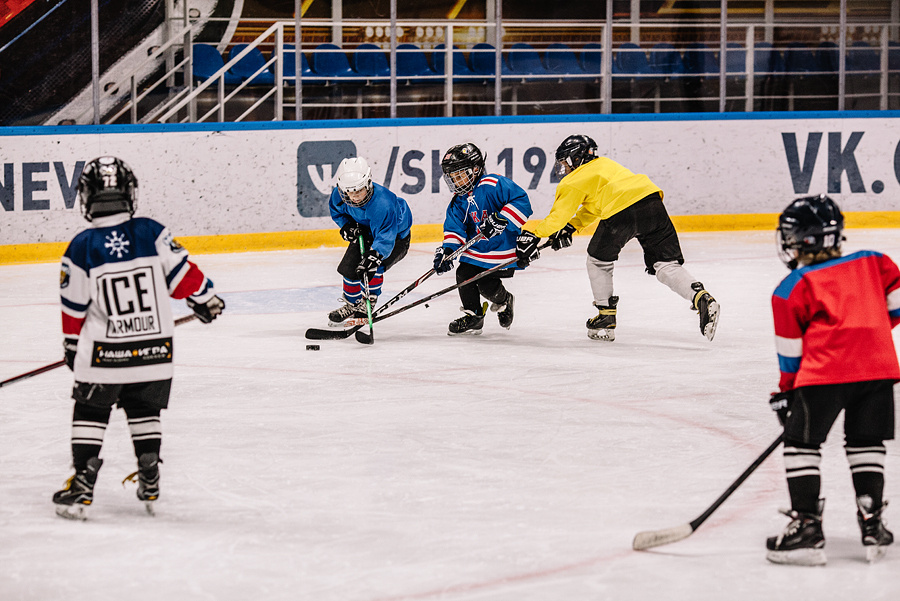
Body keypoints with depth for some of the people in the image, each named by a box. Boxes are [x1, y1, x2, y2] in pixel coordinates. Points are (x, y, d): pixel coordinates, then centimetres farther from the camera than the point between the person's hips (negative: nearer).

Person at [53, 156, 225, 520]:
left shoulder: (81, 249, -11)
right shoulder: (151, 234, -8)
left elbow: (74, 309, -3)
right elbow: (181, 274, -3)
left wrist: (72, 347, 13)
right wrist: (205, 299, 16)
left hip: (103, 353, -2)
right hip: (154, 350, 2)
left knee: (90, 413, 12)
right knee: (145, 412, 21)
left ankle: (82, 488, 7)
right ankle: (149, 485, 21)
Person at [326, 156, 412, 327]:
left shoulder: (383, 204, -43)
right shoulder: (339, 195, -24)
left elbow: (386, 238, -47)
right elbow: (336, 211, 2)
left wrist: (373, 257, -63)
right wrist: (346, 225, -17)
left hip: (397, 237, -7)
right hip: (365, 234, 7)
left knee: (373, 268, -28)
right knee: (348, 267, 1)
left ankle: (367, 307, -7)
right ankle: (352, 305, 28)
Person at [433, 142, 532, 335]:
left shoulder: (494, 185, -19)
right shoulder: (458, 200, 5)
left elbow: (521, 201, -24)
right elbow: (454, 227, 2)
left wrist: (501, 220, -32)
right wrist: (447, 250, -15)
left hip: (502, 247, -7)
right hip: (475, 248, 7)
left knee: (486, 284, -12)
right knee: (464, 274, -5)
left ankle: (504, 301, 23)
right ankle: (473, 315, 16)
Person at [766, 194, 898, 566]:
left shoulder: (791, 290, 6)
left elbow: (789, 351, 7)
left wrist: (786, 392, 18)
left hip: (824, 373, -4)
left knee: (801, 442, 5)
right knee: (866, 444, 17)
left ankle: (806, 526, -2)